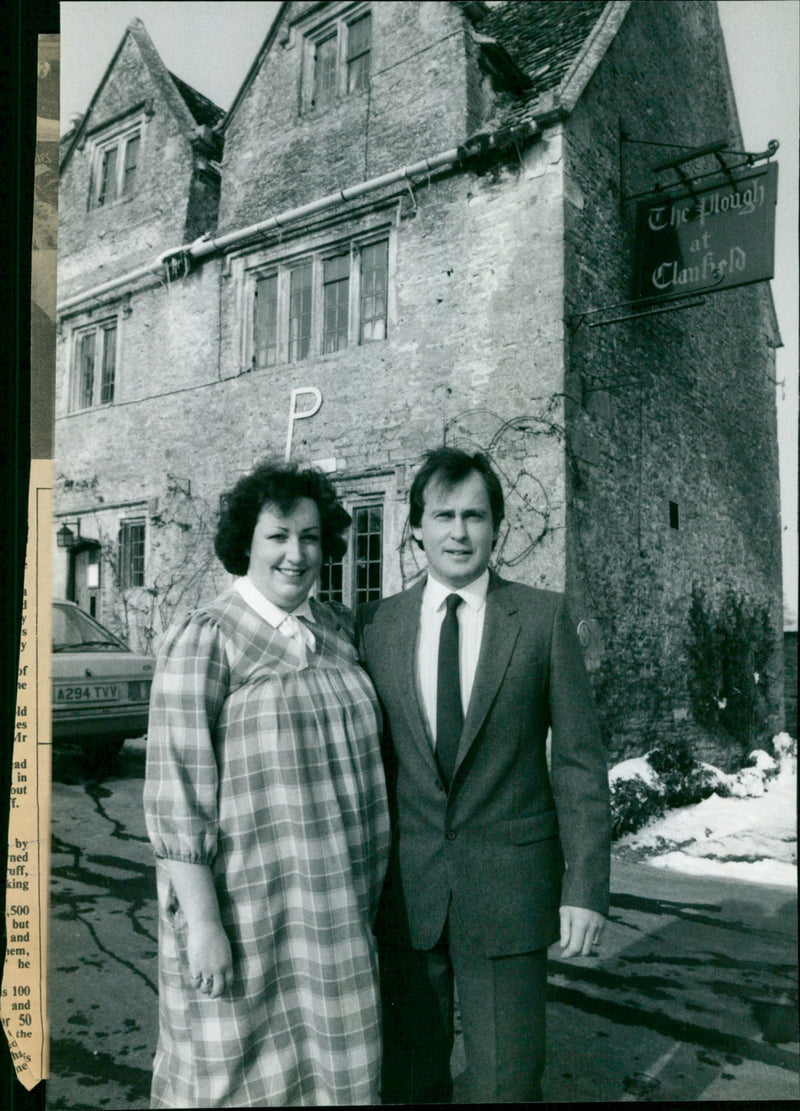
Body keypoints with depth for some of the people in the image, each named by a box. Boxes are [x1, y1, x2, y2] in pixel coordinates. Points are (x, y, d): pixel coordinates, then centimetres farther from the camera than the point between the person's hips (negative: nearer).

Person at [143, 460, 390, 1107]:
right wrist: (202, 923, -16)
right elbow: (176, 794, -14)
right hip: (249, 904, -5)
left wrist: (369, 889, 14)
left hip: (341, 906, 5)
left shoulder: (341, 630, 6)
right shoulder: (204, 640, -12)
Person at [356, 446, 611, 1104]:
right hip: (405, 893, 2)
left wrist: (586, 888, -8)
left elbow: (579, 761, -3)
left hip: (508, 891, -2)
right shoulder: (376, 625, 2)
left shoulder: (544, 617, -3)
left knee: (508, 1082, 8)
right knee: (410, 1080, 17)